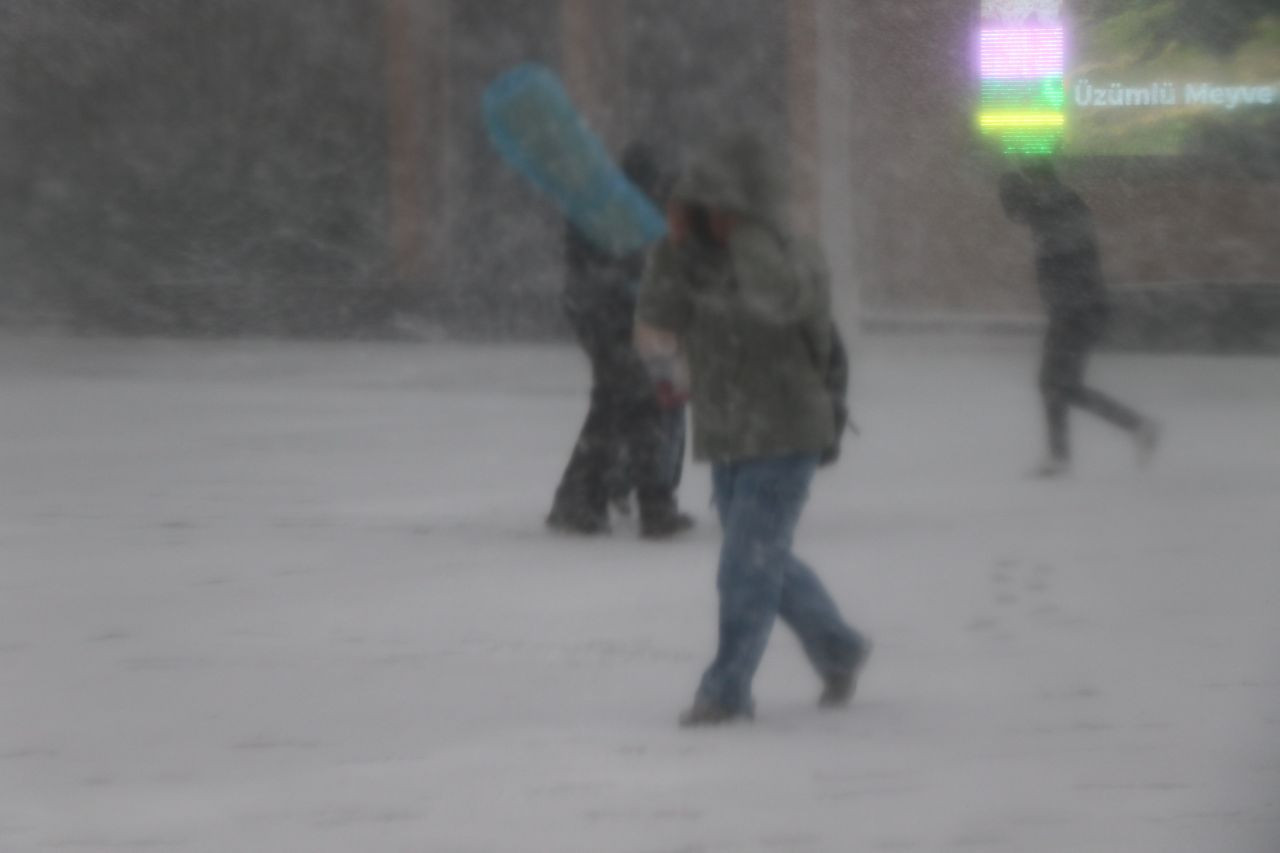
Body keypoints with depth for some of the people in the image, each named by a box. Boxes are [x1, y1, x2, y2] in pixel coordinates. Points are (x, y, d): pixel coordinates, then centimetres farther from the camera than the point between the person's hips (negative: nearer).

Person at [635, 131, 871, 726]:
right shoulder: (696, 262, 2)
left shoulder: (792, 260, -14)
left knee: (748, 570, -10)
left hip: (784, 440, -7)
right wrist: (672, 248, -15)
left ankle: (726, 691, -3)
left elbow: (778, 297, -39)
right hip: (725, 444, 7)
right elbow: (654, 335, -8)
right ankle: (838, 650, 37)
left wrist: (746, 229, -28)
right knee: (768, 565, 18)